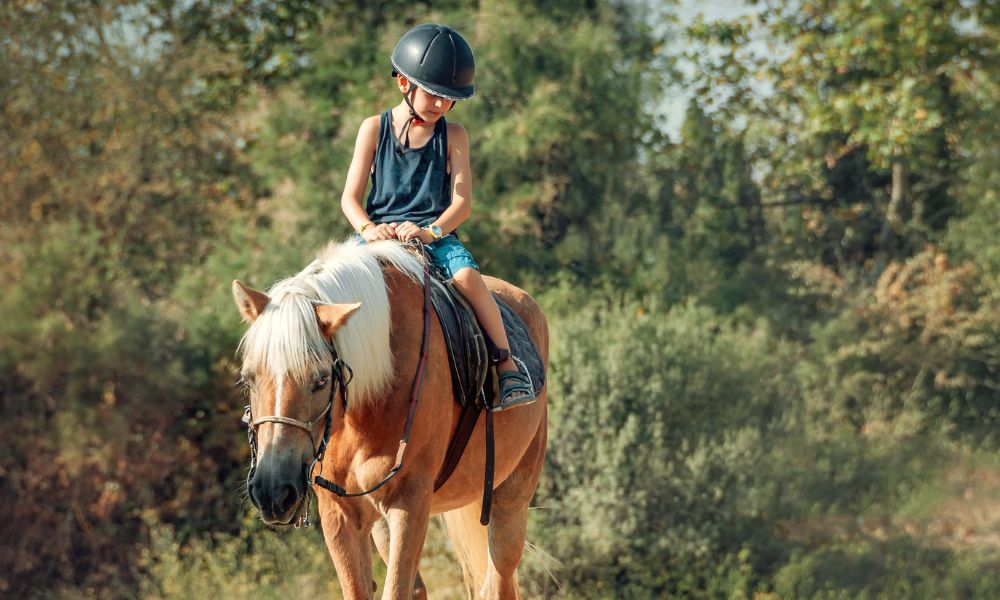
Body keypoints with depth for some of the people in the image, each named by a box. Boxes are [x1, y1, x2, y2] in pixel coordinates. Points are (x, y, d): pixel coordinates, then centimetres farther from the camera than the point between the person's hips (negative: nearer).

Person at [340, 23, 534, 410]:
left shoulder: (453, 136, 8)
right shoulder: (375, 129, 7)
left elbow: (462, 202, 0)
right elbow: (350, 198, 4)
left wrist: (431, 231, -20)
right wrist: (367, 228, -19)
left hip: (436, 233, 0)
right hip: (380, 234, 0)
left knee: (467, 276, -31)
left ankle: (508, 366, -22)